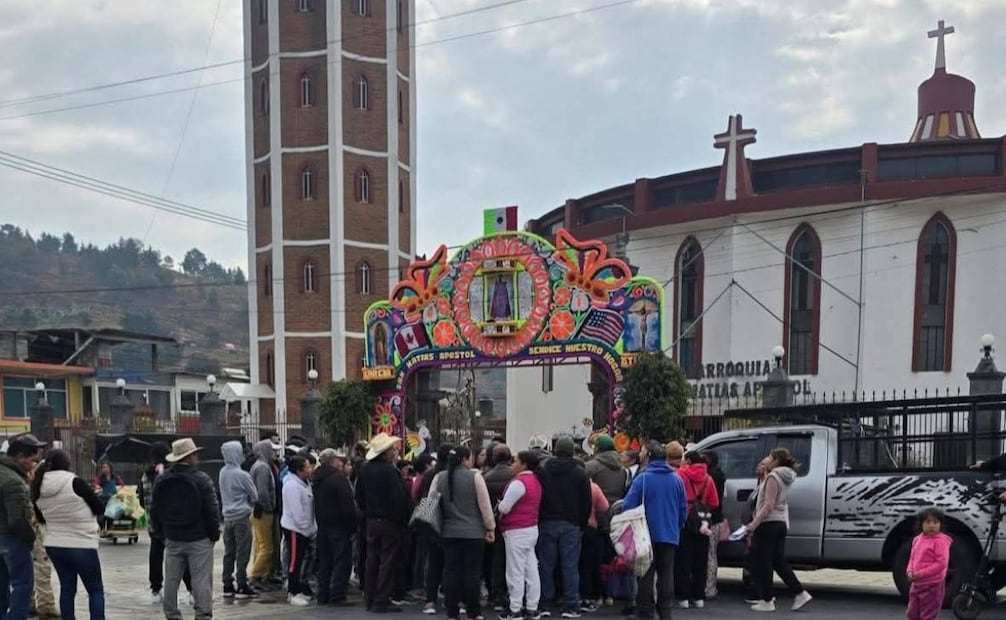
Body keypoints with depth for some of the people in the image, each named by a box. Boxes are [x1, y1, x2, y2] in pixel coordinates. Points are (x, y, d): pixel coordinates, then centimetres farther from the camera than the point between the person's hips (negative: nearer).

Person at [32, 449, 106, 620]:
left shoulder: (39, 489, 1)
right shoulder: (75, 483, -16)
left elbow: (41, 518, 15)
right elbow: (100, 509, -8)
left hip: (54, 546, 5)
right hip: (81, 545, -5)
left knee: (67, 588, 14)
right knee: (95, 590, 5)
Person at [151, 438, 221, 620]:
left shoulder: (161, 481, 4)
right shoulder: (201, 480, -13)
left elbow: (154, 510, 10)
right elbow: (212, 510, -13)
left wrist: (162, 532, 19)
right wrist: (214, 533, -1)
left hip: (172, 538, 5)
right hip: (199, 538, -5)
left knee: (171, 580, 13)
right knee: (201, 580, -2)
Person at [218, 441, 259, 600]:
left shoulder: (223, 472, 4)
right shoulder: (242, 475, -15)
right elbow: (255, 495, -4)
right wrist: (248, 504, 14)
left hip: (228, 517, 7)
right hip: (241, 517, -7)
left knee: (229, 553, 11)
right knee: (242, 553, -1)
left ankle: (227, 586, 16)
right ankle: (242, 587, 1)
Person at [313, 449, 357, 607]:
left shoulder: (316, 479, 12)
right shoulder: (339, 478, -16)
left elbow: (316, 504, 16)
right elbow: (348, 505, -19)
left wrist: (319, 523, 18)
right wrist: (353, 527, -14)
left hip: (322, 524, 8)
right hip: (339, 525, -8)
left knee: (324, 561, 14)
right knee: (342, 562, -3)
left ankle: (323, 596, 17)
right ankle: (336, 597, -5)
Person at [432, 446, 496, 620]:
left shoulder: (439, 477, 2)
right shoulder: (475, 476, -9)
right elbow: (485, 504, -8)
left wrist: (438, 527, 16)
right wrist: (490, 528, 2)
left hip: (449, 532, 3)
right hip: (474, 532, -3)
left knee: (451, 571, 8)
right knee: (472, 572, 3)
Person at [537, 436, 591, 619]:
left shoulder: (543, 471, 1)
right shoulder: (580, 473, -1)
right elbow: (587, 502, 0)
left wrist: (538, 520, 10)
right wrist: (582, 523, 10)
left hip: (547, 523, 1)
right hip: (571, 525, -1)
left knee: (546, 564, 8)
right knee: (570, 566, 1)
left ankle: (546, 602, 11)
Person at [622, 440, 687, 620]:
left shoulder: (642, 478, -11)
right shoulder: (676, 479, 0)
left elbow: (628, 505, -13)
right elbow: (684, 508, 5)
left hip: (648, 535, -3)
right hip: (670, 535, 3)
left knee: (646, 575, 5)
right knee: (666, 574, 10)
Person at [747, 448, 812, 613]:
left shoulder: (773, 477, -13)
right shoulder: (785, 478, 14)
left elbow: (769, 505, -20)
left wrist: (754, 523, -21)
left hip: (768, 523, -9)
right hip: (781, 523, 9)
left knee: (762, 562, -1)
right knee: (779, 561, 14)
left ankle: (767, 601, 2)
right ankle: (800, 593, 7)